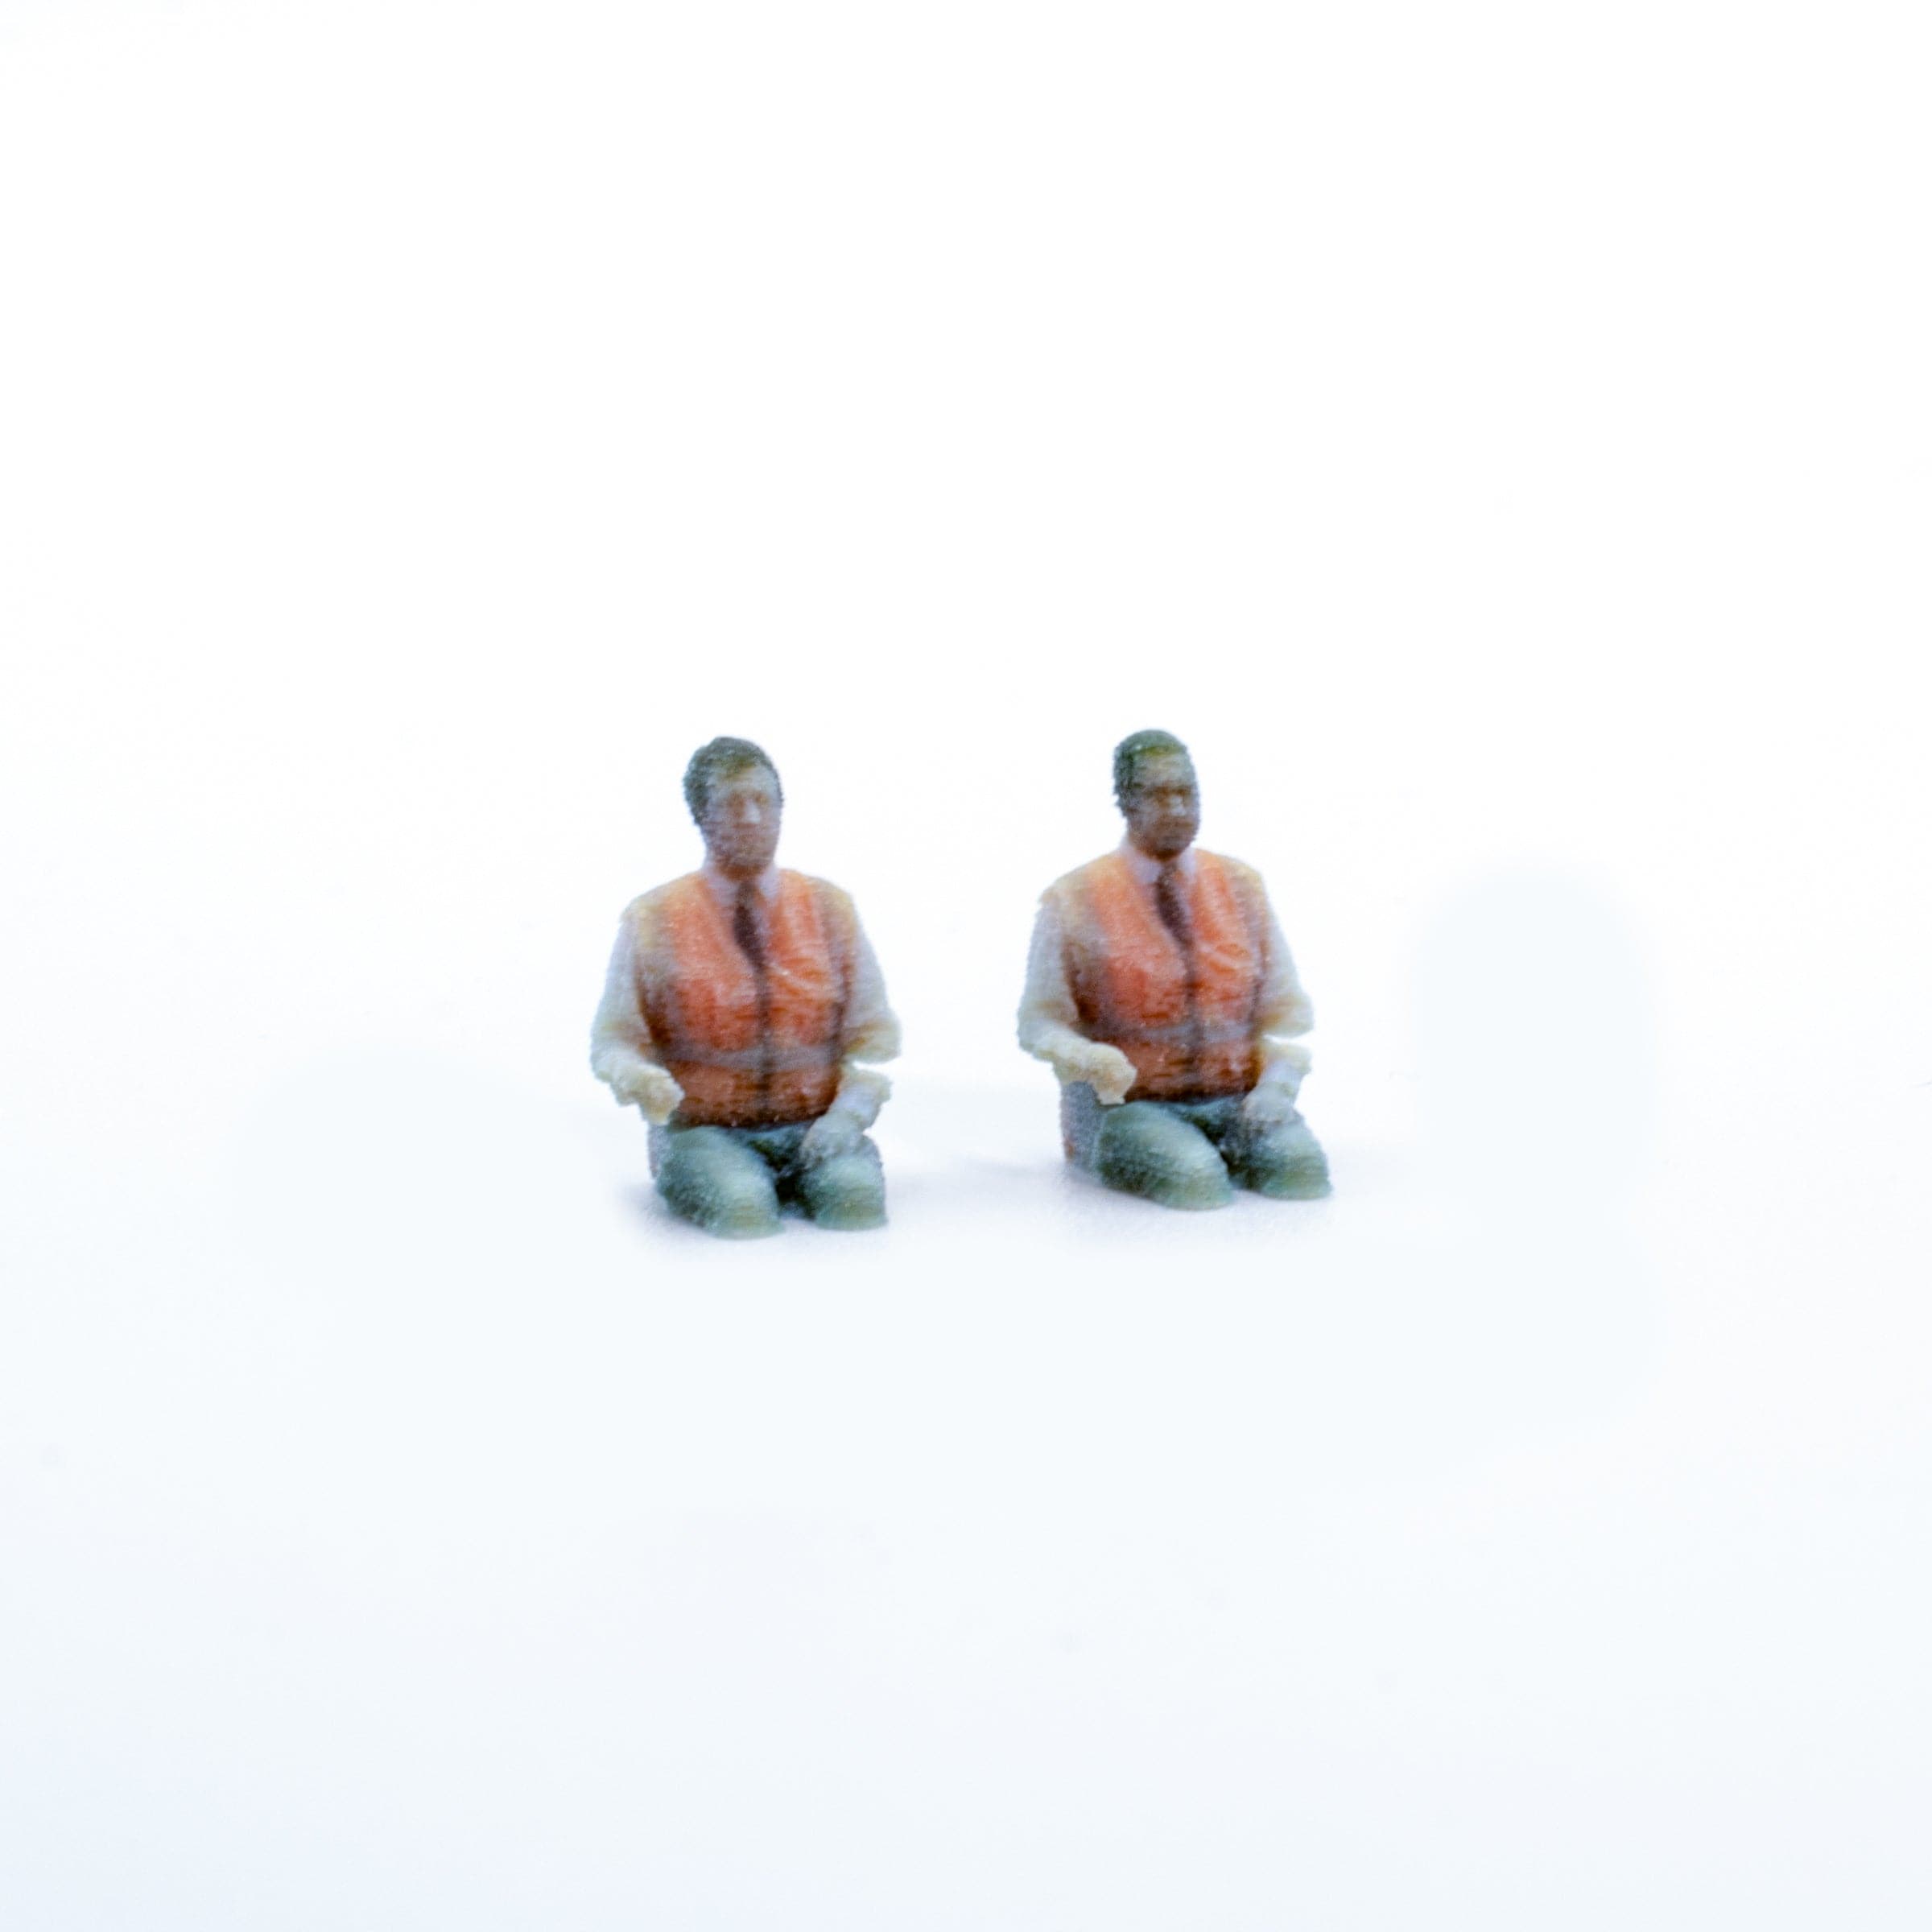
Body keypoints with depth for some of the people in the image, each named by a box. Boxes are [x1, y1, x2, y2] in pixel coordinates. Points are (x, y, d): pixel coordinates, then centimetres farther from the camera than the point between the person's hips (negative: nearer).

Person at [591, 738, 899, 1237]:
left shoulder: (830, 907, 8)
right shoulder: (651, 919, 2)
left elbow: (875, 1032, 7)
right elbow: (614, 1040, 2)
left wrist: (849, 1110, -11)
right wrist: (640, 1081, -22)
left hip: (815, 1124, 2)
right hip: (702, 1128, -1)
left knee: (855, 1195, -31)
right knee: (743, 1207, -33)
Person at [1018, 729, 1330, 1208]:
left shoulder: (1242, 885, 9)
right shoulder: (1073, 900, -1)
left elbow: (1285, 1008, 10)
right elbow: (1040, 1021, 0)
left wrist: (1276, 1083, -10)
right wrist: (1089, 1060, -22)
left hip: (1237, 1098, 3)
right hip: (1124, 1102, -3)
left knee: (1300, 1166, -28)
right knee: (1195, 1179, -35)